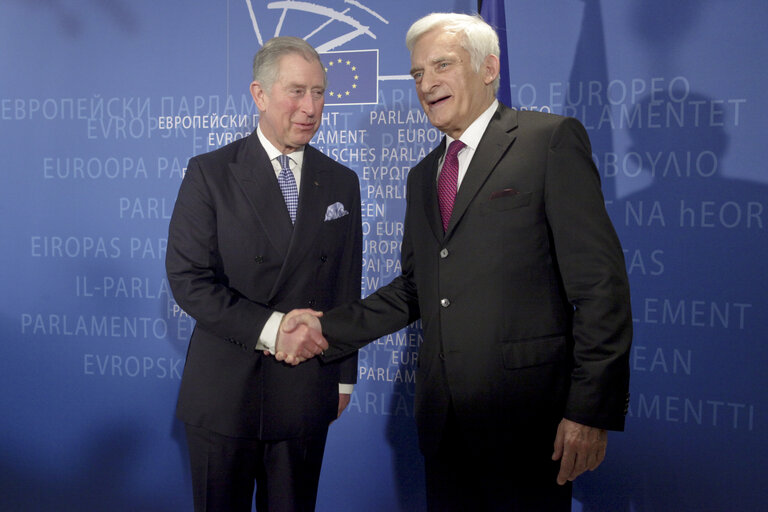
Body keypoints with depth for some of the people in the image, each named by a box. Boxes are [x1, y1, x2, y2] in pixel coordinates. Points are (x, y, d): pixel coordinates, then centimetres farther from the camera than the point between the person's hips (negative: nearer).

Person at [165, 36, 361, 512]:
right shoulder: (209, 173, -4)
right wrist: (270, 329, -20)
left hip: (305, 394, 3)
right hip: (224, 390, -2)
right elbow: (188, 278, -11)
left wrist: (344, 377, 10)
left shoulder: (341, 182, 6)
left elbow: (346, 287, 9)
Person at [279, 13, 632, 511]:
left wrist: (591, 410, -16)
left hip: (525, 415, -6)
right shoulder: (423, 176, 17)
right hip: (444, 417, 6)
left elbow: (600, 282, -12)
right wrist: (329, 327, 7)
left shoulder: (552, 139, -6)